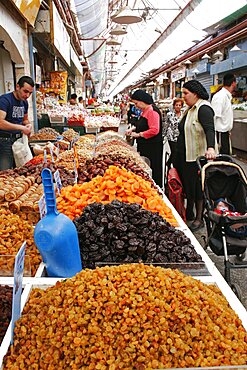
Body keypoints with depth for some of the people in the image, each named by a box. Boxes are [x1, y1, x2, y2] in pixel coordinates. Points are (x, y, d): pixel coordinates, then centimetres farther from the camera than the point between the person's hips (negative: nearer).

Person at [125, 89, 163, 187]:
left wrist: (139, 134, -16)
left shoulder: (152, 111, -16)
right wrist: (133, 129, 13)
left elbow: (154, 130, -24)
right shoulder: (145, 111, 16)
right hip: (145, 146, 10)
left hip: (152, 148, -10)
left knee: (151, 171, -5)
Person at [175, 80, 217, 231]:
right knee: (187, 184, 17)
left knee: (197, 187, 0)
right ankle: (189, 213, 32)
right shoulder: (190, 108, 14)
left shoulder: (204, 108, -16)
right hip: (185, 155, 10)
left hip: (198, 156, -10)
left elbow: (210, 129, -30)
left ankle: (199, 219, 13)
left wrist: (210, 148, -47)